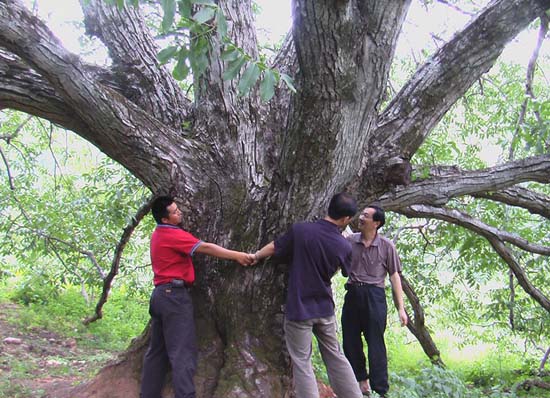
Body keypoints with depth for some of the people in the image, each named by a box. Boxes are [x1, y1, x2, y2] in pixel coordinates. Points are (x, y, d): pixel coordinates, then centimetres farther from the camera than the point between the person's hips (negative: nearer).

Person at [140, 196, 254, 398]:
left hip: (160, 294, 10)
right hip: (174, 295, -10)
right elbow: (206, 248, -17)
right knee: (183, 352, -10)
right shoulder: (172, 234, -14)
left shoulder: (159, 234, 16)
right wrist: (237, 256, -15)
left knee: (157, 350, 14)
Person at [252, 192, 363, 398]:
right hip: (325, 308, 3)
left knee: (302, 363, 5)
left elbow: (273, 248, -1)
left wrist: (255, 256, 19)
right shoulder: (344, 246, -8)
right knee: (335, 356, 17)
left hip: (299, 309, -3)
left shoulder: (300, 230, -15)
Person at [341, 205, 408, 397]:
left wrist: (401, 308, -3)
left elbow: (394, 276, 0)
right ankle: (362, 382, 29)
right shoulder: (349, 241, 2)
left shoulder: (386, 246, -3)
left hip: (374, 296, -3)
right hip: (352, 294, 3)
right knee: (350, 342, 11)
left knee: (376, 345, -1)